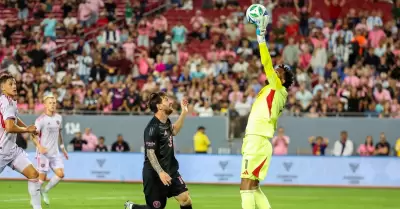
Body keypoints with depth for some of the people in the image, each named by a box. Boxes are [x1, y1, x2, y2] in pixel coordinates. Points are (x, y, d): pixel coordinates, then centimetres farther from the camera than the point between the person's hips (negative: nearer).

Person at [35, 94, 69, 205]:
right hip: (43, 153, -6)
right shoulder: (41, 119, -11)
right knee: (42, 177, -6)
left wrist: (63, 148, 25)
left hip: (55, 153, 6)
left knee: (60, 174, -6)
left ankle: (45, 191, 15)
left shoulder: (58, 118, 9)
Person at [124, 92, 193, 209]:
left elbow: (173, 131, 32)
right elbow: (150, 152, -24)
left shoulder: (166, 121, 8)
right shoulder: (153, 127, -19)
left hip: (170, 170, 8)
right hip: (154, 174, -8)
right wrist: (160, 172, -35)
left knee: (185, 199, -6)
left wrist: (184, 113, 24)